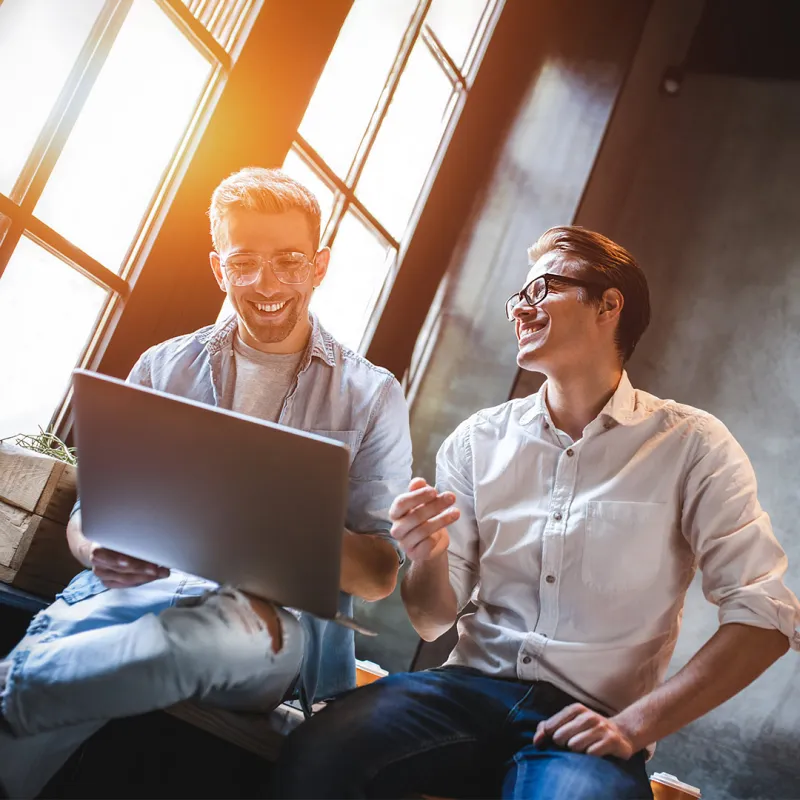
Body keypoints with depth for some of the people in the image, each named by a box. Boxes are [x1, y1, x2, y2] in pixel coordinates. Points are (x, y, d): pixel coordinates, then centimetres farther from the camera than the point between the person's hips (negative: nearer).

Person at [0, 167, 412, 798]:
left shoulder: (372, 396, 10)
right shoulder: (163, 368, 17)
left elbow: (380, 572, 3)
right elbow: (86, 516, 14)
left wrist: (289, 534, -20)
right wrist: (102, 550, -13)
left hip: (286, 614, 0)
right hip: (138, 586, 1)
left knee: (218, 628, -38)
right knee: (66, 628, -36)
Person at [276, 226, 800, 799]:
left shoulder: (691, 445, -2)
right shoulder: (479, 440, 7)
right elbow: (434, 621, 7)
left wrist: (635, 725, -13)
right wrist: (429, 561, -16)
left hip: (591, 720, -2)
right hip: (474, 686, 3)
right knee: (317, 754, -24)